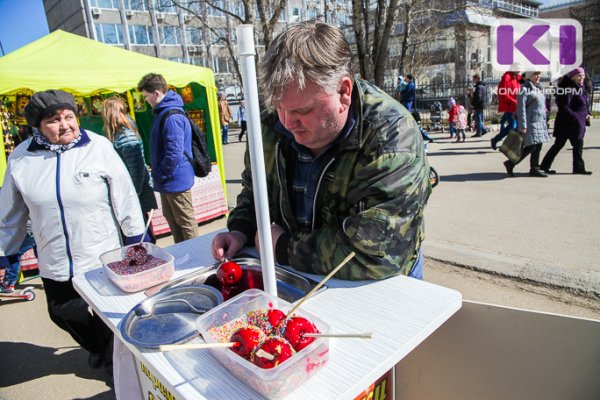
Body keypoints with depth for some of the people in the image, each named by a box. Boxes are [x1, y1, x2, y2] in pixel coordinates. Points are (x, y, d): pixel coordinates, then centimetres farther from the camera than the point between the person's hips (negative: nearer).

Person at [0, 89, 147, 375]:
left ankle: (113, 360, 42)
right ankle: (96, 348, 50)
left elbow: (125, 196, -6)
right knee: (63, 313, 19)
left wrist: (136, 240, -3)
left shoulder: (99, 147, -10)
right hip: (54, 263, 3)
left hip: (103, 256, -3)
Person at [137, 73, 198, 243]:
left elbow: (174, 153, -26)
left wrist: (160, 176, -14)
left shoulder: (172, 117, -22)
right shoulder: (162, 112, 11)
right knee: (171, 220, 20)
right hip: (168, 181, 10)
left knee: (186, 223, 3)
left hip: (176, 181, -10)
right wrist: (157, 174, 13)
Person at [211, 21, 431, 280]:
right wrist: (241, 232, -7)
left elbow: (373, 254, -28)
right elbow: (253, 192, 11)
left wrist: (284, 247, -19)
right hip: (293, 279, 4)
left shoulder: (392, 140, -23)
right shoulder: (273, 126, -5)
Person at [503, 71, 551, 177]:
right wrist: (522, 125, -22)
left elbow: (542, 106, 23)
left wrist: (544, 123, 20)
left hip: (540, 122, 9)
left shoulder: (538, 88, 18)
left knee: (538, 146, 8)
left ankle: (535, 168, 15)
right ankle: (510, 163, 2)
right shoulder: (525, 89, -10)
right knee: (531, 147, -10)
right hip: (530, 122, -9)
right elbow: (521, 108, -16)